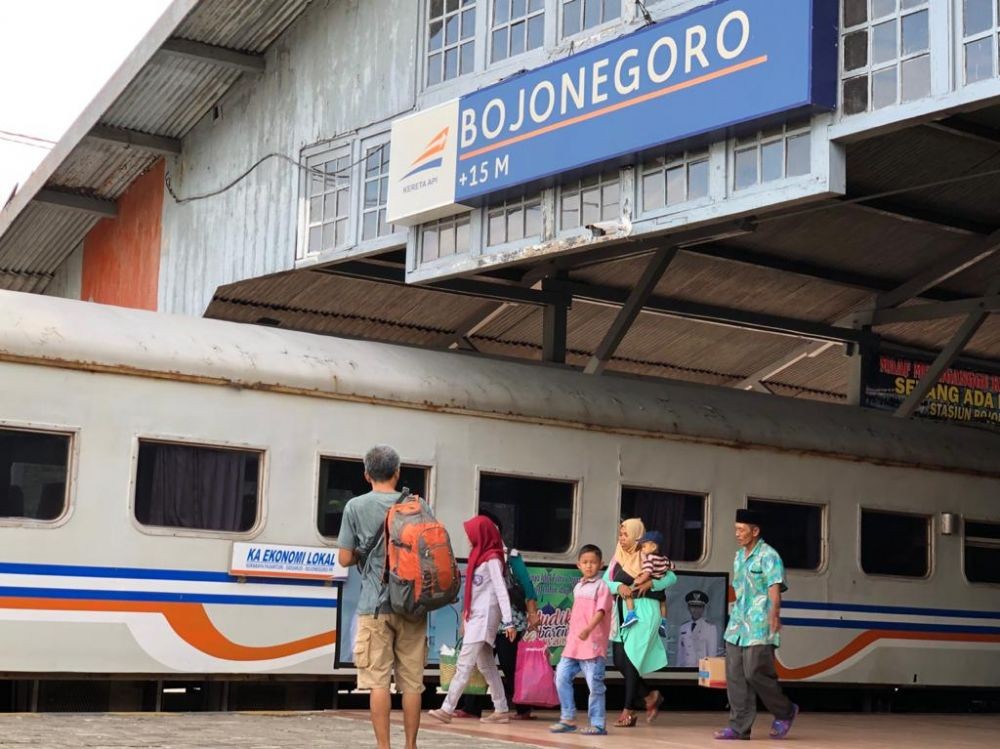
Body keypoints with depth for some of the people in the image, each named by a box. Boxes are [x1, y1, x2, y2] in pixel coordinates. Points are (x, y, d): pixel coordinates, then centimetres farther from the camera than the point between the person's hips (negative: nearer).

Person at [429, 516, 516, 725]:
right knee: (486, 665, 10)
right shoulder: (480, 556, 16)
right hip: (476, 616, 10)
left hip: (485, 617, -10)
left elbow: (501, 591, -16)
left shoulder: (492, 559, -10)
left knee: (464, 664, -12)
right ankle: (501, 711, 13)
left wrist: (508, 621, -21)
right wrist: (467, 615, 14)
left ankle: (447, 709, -14)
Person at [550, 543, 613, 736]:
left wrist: (588, 629, -34)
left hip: (593, 645, -7)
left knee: (594, 684, -5)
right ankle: (568, 719, 12)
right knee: (562, 677, 2)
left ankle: (597, 724, 4)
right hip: (573, 644, 7)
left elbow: (601, 611, -19)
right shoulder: (578, 587, 18)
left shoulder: (601, 587, -6)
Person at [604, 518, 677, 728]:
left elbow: (671, 577, -4)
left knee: (631, 659, -8)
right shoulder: (618, 558, 11)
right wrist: (619, 586, -15)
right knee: (619, 660, 1)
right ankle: (649, 696, 19)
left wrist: (651, 583, -19)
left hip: (643, 611, -6)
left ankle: (629, 710, 0)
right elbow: (605, 581, 4)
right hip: (623, 611, 6)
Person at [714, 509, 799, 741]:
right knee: (735, 676, 3)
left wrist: (774, 613, -36)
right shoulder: (739, 556, 16)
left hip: (759, 628, -8)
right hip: (737, 626, 8)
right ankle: (740, 726, 7)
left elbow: (774, 587, -22)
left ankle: (785, 712, 13)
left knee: (755, 673, -10)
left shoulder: (768, 556, -9)